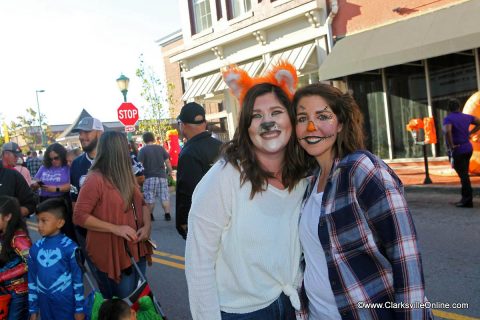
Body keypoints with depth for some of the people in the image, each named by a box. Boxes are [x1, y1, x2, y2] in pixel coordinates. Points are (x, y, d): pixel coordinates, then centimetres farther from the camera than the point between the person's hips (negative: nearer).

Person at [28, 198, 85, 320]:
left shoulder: (69, 247, -13)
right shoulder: (35, 249, 1)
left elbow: (78, 279, -9)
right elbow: (32, 280, 8)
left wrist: (80, 309, -6)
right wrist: (33, 308, 11)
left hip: (67, 304, -4)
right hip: (45, 304, 4)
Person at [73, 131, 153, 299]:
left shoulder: (127, 174, 9)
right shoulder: (95, 179, -17)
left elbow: (141, 203, 14)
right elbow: (79, 216, -19)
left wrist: (147, 225, -6)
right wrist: (116, 228, -23)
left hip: (136, 248, 8)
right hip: (112, 254, -8)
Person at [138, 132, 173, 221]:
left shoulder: (143, 150, -4)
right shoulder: (161, 148, 6)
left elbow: (140, 164, -10)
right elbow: (167, 161, 6)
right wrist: (170, 171, 19)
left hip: (149, 177, -3)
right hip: (162, 176, 3)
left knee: (149, 198, 6)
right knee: (165, 197, 6)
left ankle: (150, 216, 11)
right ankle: (167, 215, 5)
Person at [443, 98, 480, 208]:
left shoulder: (448, 118, -13)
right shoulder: (467, 117, 8)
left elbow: (447, 131, -31)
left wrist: (451, 145, -21)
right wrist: (470, 133, 16)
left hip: (457, 150, -7)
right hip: (468, 148, 7)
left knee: (463, 175, -4)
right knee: (464, 174, 15)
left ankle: (468, 201, -1)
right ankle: (465, 198, 22)